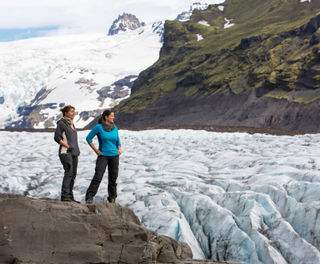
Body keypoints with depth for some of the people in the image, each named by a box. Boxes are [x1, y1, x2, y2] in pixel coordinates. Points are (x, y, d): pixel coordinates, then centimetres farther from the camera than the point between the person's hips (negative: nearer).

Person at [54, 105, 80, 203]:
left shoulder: (71, 123, 18)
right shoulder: (61, 123, -5)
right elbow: (57, 137, -9)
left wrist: (76, 149, 15)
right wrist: (67, 146, -16)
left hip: (74, 152, 8)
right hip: (65, 152, -8)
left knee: (73, 174, 5)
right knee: (69, 172, -18)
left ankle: (70, 196, 9)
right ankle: (64, 195, -19)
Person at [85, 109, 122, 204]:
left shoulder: (115, 128, 6)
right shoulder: (98, 127, -7)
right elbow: (88, 138, -2)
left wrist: (119, 149, 4)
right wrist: (96, 150, -7)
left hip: (114, 156, 4)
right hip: (103, 156, -4)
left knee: (113, 178, 6)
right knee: (98, 177, -15)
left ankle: (112, 198, 17)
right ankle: (89, 197, -12)